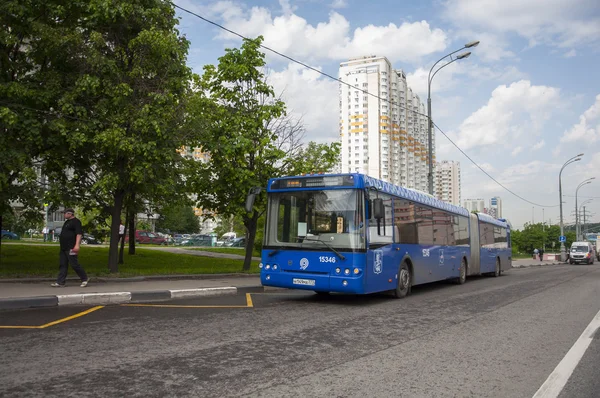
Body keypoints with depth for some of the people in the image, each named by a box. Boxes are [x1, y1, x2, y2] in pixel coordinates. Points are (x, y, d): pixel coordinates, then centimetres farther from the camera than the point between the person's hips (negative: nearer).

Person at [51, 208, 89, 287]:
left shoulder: (76, 222, -11)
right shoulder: (67, 222, 20)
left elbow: (79, 234, -20)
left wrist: (77, 245, -29)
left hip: (71, 248, -10)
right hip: (64, 248, 10)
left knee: (74, 264, -6)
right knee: (63, 265, 7)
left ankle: (85, 279, 7)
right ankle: (60, 282, 8)